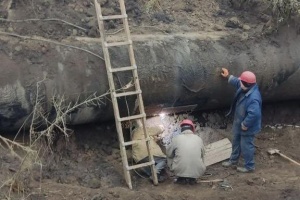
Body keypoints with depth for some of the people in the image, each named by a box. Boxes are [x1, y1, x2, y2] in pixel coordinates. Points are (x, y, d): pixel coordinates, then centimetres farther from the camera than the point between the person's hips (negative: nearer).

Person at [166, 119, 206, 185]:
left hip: (180, 171, -1)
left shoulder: (176, 138, -5)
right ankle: (192, 179, 17)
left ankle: (181, 178, 19)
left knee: (170, 156, 24)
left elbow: (168, 153, 9)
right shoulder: (199, 139, 2)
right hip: (197, 172, 2)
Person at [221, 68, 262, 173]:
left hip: (247, 128, -10)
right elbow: (237, 82, 17)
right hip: (240, 123, 10)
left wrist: (244, 125, -27)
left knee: (246, 146, 6)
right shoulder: (246, 88, -6)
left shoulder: (253, 98, -37)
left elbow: (253, 114, -39)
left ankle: (249, 166, 25)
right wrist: (228, 76, 24)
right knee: (236, 142, 24)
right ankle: (233, 161, 42)